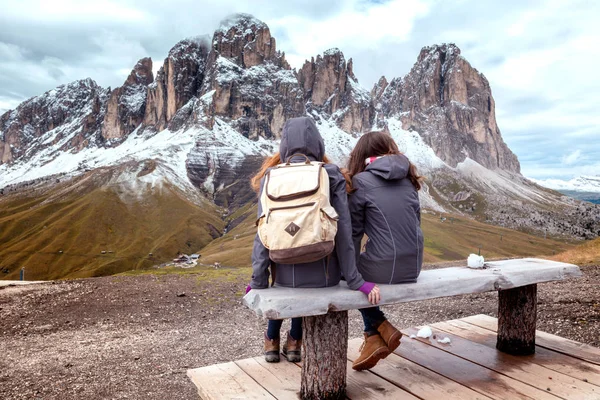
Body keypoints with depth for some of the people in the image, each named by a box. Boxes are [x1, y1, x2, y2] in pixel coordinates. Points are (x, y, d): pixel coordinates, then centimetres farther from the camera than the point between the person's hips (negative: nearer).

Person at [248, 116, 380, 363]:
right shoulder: (332, 176, -4)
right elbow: (343, 232, -8)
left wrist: (258, 282, -1)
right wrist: (355, 281, -3)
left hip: (286, 274, 0)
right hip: (324, 273, 0)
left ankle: (272, 340, 46)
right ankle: (294, 340, 42)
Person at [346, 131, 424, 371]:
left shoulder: (361, 181, -7)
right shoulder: (409, 178, 8)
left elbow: (353, 232, -3)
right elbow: (416, 221, 14)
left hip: (383, 269, -5)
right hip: (413, 267, 6)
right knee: (363, 266, 29)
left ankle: (382, 330, 20)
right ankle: (373, 338, 26)